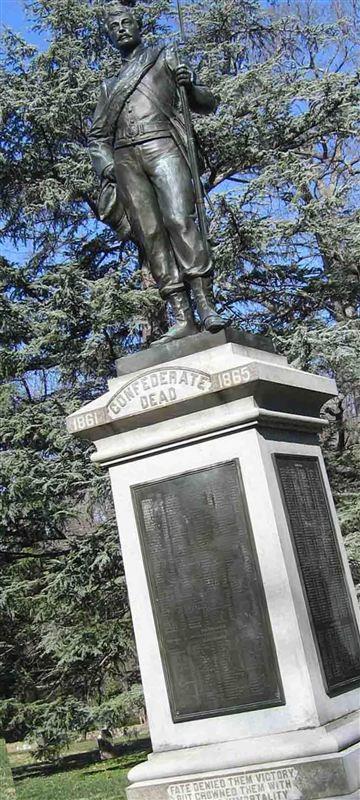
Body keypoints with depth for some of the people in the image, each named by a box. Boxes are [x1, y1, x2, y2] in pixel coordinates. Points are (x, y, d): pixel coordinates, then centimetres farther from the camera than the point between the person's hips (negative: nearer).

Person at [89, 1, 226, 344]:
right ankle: (182, 318, -18)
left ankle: (206, 306, -28)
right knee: (150, 235, -11)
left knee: (179, 220, -24)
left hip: (162, 146, -3)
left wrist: (190, 84, -7)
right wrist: (105, 163, 3)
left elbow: (207, 105, 16)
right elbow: (96, 135, 24)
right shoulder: (110, 85, 32)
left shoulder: (164, 57, 22)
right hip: (125, 159, 3)